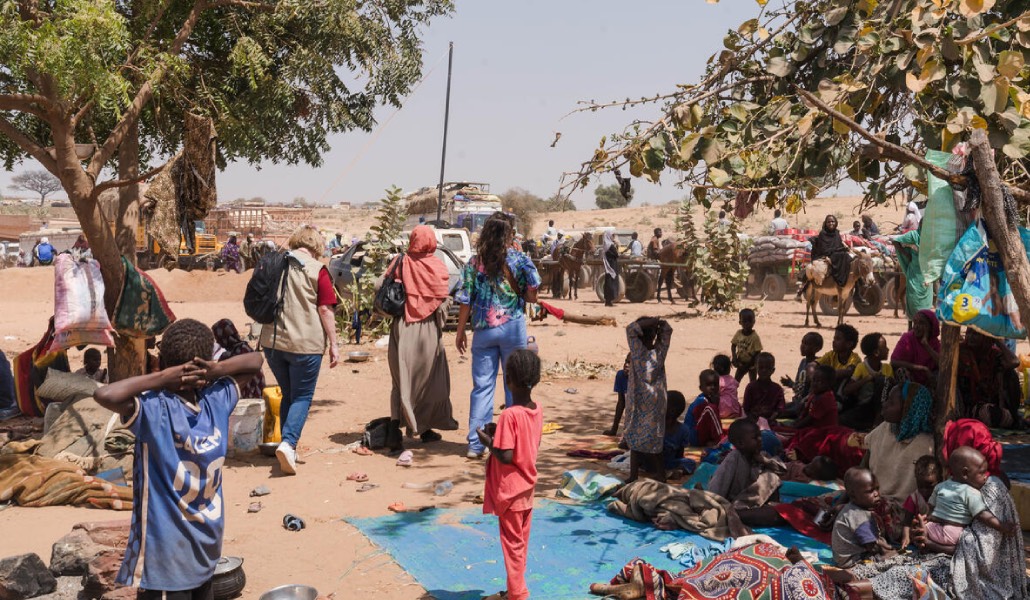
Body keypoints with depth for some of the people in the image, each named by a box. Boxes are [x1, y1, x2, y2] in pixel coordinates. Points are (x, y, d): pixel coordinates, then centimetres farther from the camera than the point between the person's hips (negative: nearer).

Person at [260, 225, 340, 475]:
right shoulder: (317, 270, -8)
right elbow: (325, 309, -10)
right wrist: (333, 344, -4)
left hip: (272, 342, 5)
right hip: (305, 343, -5)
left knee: (288, 395, 18)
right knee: (302, 397, 4)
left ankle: (288, 448, 18)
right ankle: (288, 442, -16)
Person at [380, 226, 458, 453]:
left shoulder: (401, 262, -2)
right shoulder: (438, 267, -4)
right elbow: (442, 301, -5)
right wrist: (440, 324, 9)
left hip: (402, 329, 1)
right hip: (428, 331, -1)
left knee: (401, 379, 5)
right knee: (430, 379, 15)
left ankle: (395, 426, -13)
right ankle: (425, 429, 24)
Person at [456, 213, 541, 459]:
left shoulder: (475, 262, 0)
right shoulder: (520, 260, -5)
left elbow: (465, 301, 1)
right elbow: (532, 297, -4)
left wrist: (461, 331, 9)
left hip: (483, 329, 2)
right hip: (513, 328, -2)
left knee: (482, 386, 8)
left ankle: (476, 444, 10)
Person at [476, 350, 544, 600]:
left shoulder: (509, 415, -24)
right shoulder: (538, 410, -1)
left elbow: (506, 457, -25)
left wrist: (488, 441, -9)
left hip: (509, 490, -7)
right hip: (527, 486, 7)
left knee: (512, 543, 6)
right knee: (520, 542, 19)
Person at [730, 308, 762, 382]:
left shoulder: (755, 337, -21)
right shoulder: (738, 333, -9)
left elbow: (757, 353, -18)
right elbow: (733, 346, 2)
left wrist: (748, 364, -19)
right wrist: (734, 357, -14)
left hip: (751, 365, -4)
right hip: (741, 363, 4)